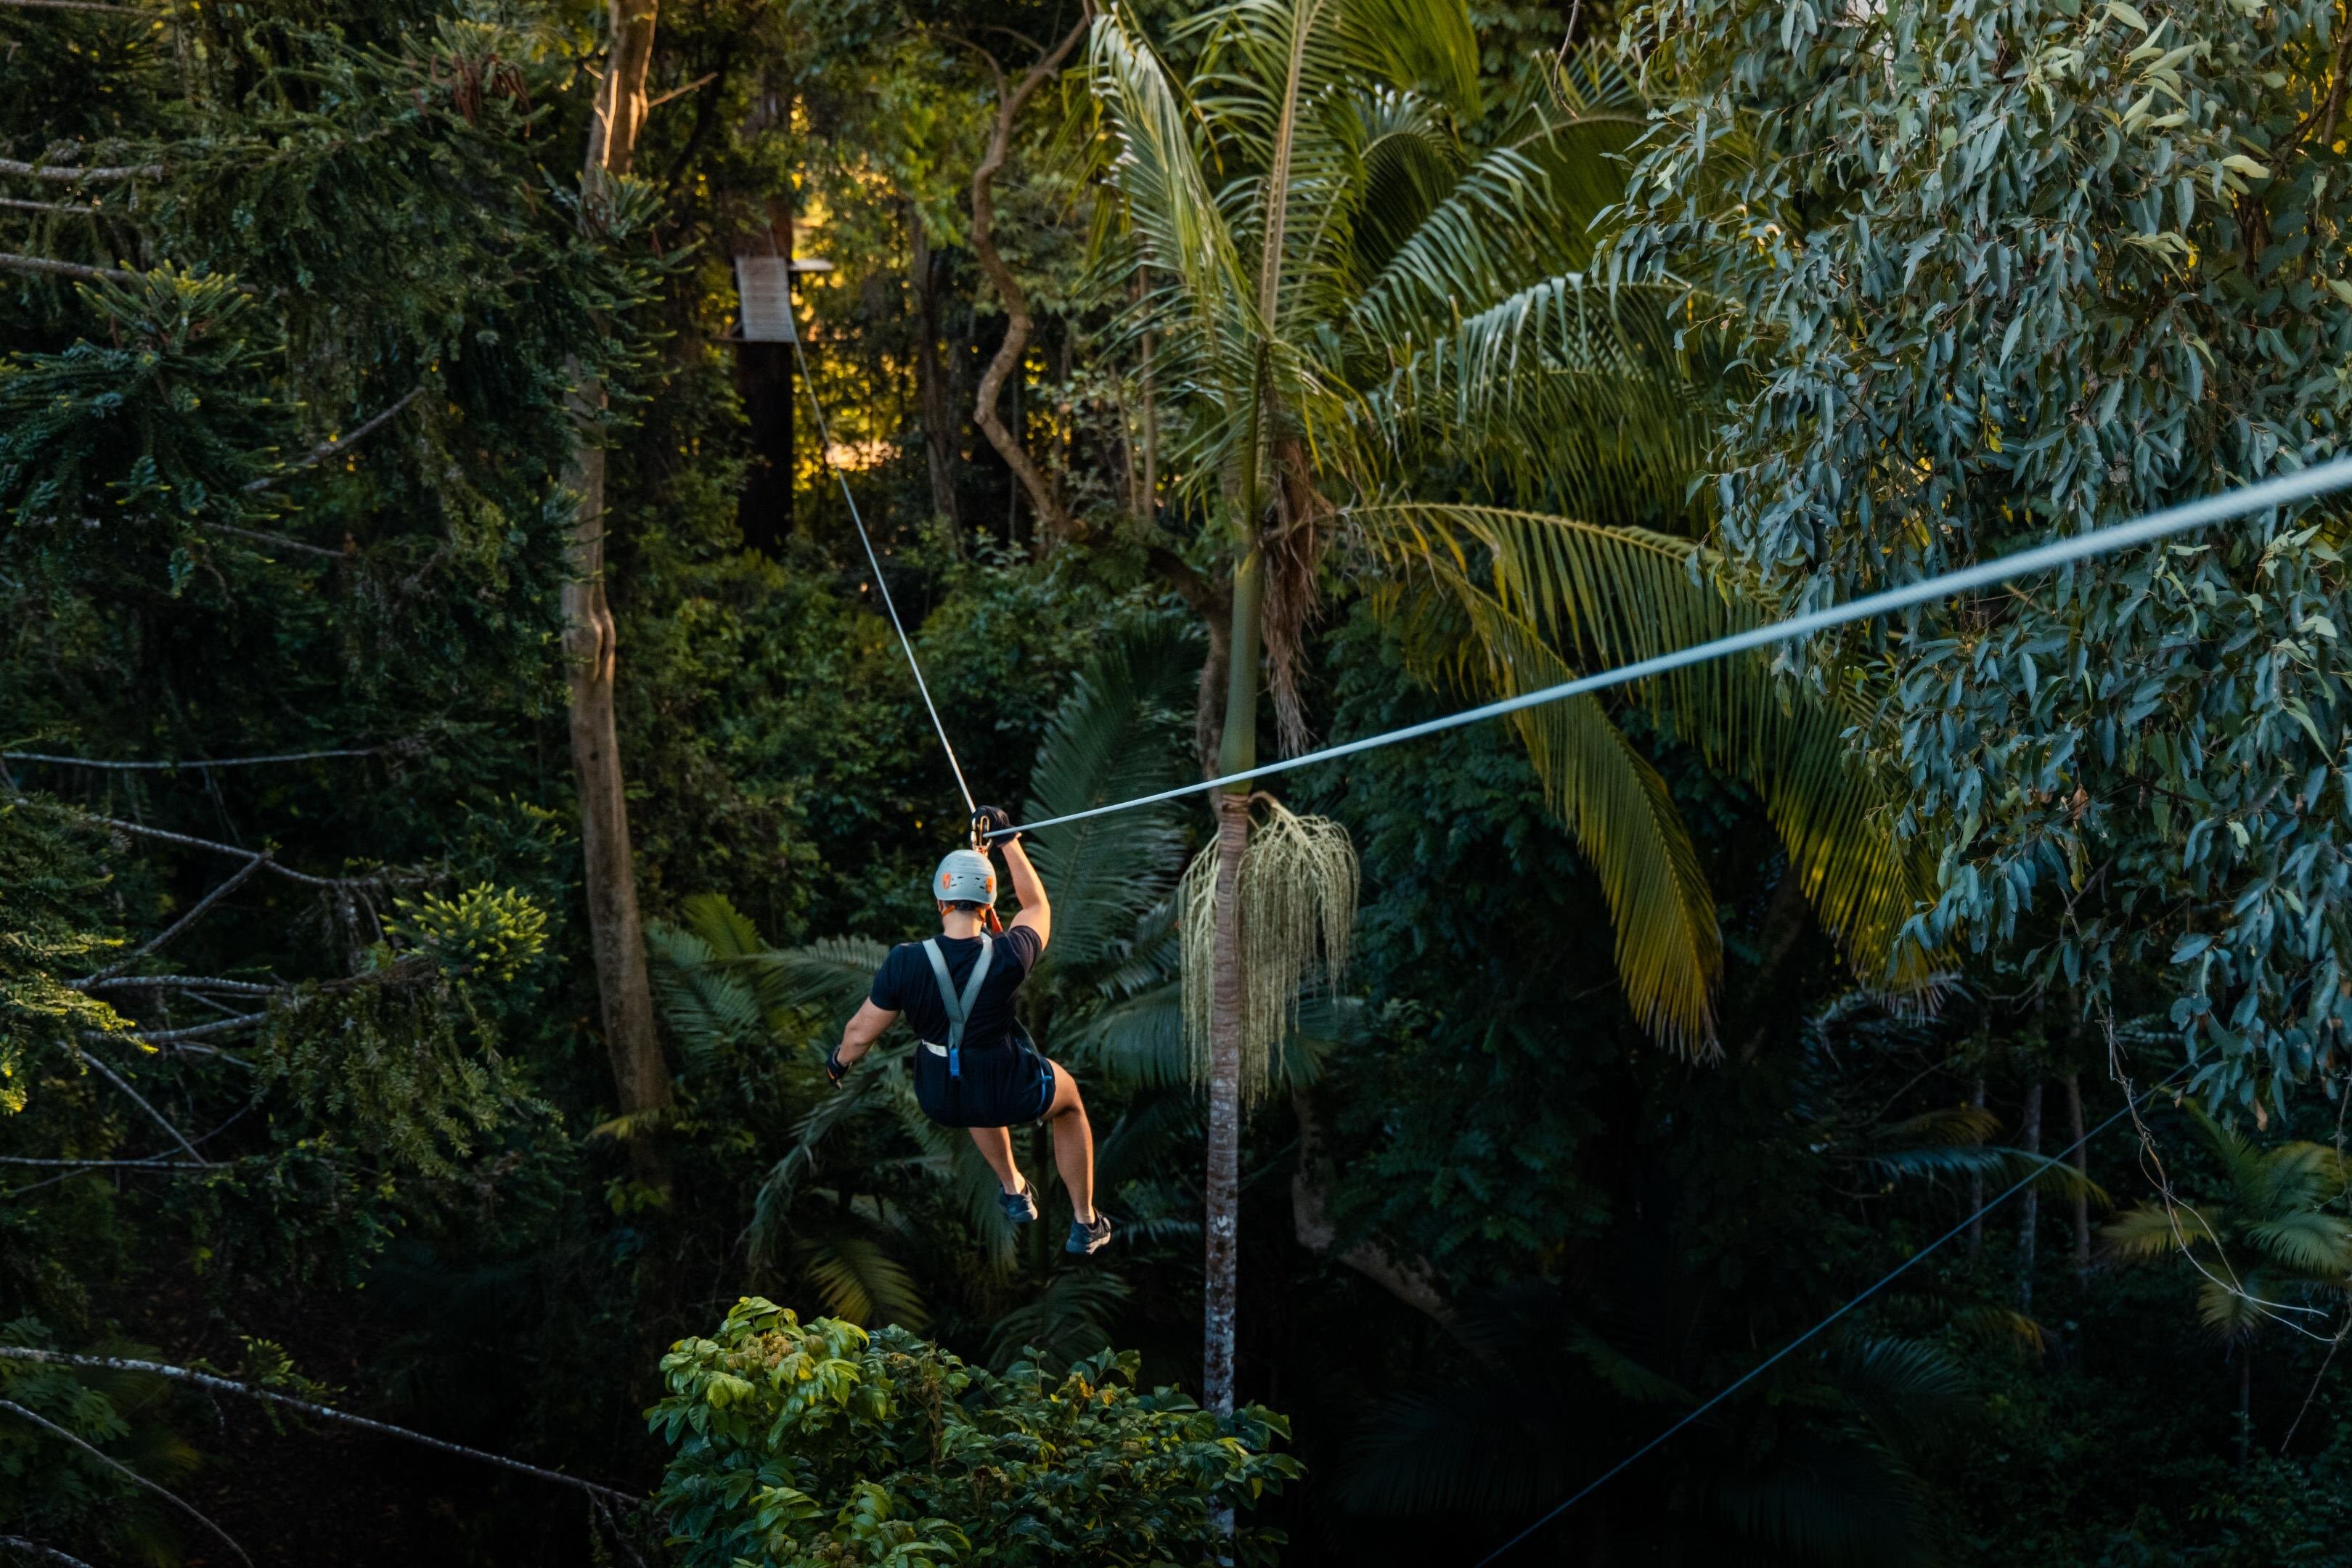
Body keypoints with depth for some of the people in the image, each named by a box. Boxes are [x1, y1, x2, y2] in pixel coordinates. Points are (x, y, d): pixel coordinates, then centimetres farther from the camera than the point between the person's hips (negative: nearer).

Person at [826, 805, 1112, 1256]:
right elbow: (1038, 905, 0)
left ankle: (1013, 1192, 49)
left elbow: (862, 1033, -10)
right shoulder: (1009, 957, -23)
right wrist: (1008, 839, 11)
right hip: (1010, 1096, -2)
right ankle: (1085, 1225, 39)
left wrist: (838, 1062, 13)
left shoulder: (905, 963, -23)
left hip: (938, 1100, 2)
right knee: (1068, 1097, 32)